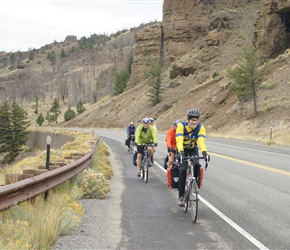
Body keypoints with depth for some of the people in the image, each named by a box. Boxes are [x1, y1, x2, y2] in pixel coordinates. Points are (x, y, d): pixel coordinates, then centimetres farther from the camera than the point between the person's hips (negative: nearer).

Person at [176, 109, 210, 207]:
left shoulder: (200, 127, -20)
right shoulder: (182, 126, -25)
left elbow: (201, 140, -33)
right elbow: (179, 140, -37)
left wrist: (204, 152, -50)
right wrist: (180, 152, -53)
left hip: (193, 150, 2)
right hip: (183, 150, -2)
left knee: (196, 165, -26)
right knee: (183, 170, -19)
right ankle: (181, 196, -13)